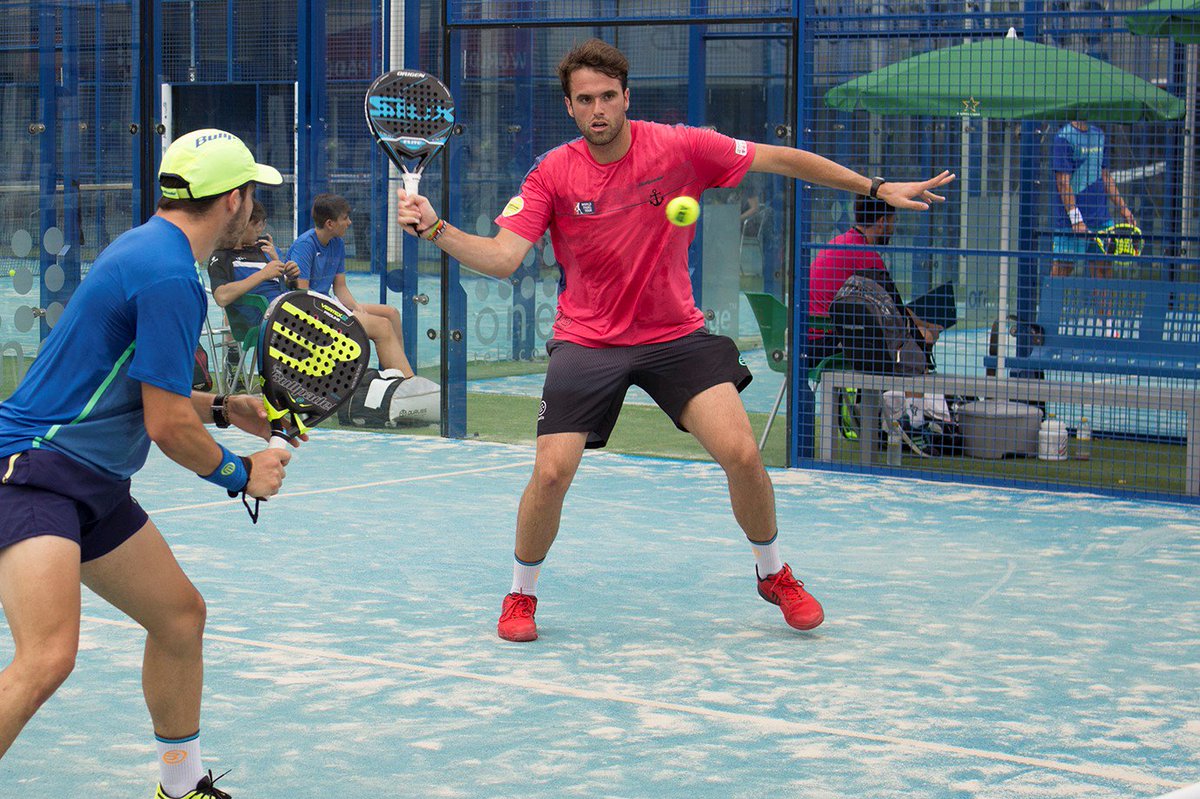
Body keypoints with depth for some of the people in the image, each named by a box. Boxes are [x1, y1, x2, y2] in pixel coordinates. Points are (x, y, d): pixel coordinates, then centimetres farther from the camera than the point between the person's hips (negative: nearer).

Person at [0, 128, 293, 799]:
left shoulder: (145, 249, 14)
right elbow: (167, 427, -17)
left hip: (91, 485, 11)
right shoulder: (169, 277, -19)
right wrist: (242, 475, -1)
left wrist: (225, 409, 22)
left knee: (181, 615, 19)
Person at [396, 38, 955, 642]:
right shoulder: (552, 174, -9)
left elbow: (782, 160, -1)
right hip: (587, 342, -1)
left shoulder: (680, 147, -10)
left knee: (742, 454, -12)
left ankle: (774, 574, 16)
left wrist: (876, 188, 0)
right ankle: (521, 595, 14)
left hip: (676, 335, 1)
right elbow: (502, 258, -15)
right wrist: (434, 229, -31)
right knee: (551, 474, -14)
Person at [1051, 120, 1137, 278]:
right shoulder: (1063, 138, -9)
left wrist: (1124, 210, 17)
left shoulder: (1099, 135, 14)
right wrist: (1075, 218, -21)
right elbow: (1063, 182, -14)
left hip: (1101, 217, 7)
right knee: (1062, 267, -5)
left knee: (1104, 269, 5)